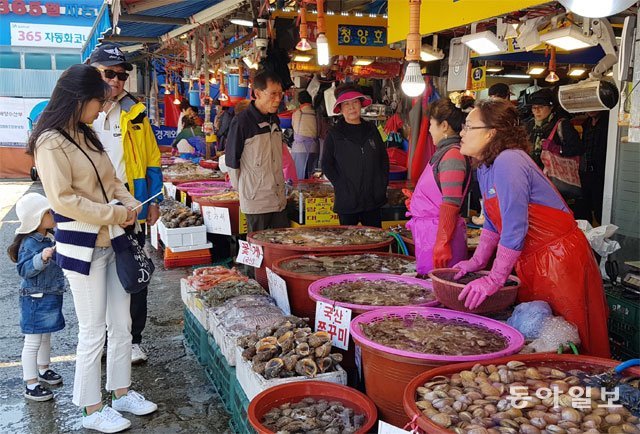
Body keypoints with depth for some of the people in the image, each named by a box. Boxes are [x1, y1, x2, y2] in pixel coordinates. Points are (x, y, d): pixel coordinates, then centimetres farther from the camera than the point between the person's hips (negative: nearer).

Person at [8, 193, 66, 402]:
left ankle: (43, 370, 40)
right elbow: (25, 269, -28)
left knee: (46, 337, 23)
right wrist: (42, 258, -41)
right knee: (33, 342, -1)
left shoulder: (48, 239, 7)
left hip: (51, 297, 9)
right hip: (35, 299, -9)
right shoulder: (29, 243, -20)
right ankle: (31, 385, 6)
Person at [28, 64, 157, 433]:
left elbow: (111, 181, 17)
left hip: (111, 241, 8)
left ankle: (122, 392, 31)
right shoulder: (51, 143, -14)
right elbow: (63, 200, -20)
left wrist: (132, 205, -1)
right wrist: (115, 214, -16)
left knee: (122, 324, 15)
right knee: (93, 331, 3)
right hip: (82, 247, -8)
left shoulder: (87, 135, 11)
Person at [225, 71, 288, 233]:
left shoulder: (275, 120, 11)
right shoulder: (242, 121, -12)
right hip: (255, 201, -7)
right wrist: (241, 187, 1)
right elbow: (232, 160, -5)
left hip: (279, 198, 7)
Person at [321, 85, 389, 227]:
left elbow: (384, 158, 14)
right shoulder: (334, 134, -1)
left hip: (374, 199, 3)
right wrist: (340, 185, -9)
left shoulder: (371, 130, 9)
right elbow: (326, 165, -1)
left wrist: (383, 183, 5)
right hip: (347, 200, -3)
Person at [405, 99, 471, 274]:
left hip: (439, 232, -10)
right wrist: (416, 200, 32)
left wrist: (442, 244, -23)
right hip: (428, 231, 10)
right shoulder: (444, 152, 14)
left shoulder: (452, 156, -15)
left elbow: (450, 205, -21)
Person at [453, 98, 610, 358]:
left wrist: (494, 280, -22)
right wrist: (477, 262, 10)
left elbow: (515, 229, -26)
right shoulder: (484, 168, 6)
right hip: (530, 264, 9)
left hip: (560, 261, -9)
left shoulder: (508, 162, -22)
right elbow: (493, 222, 16)